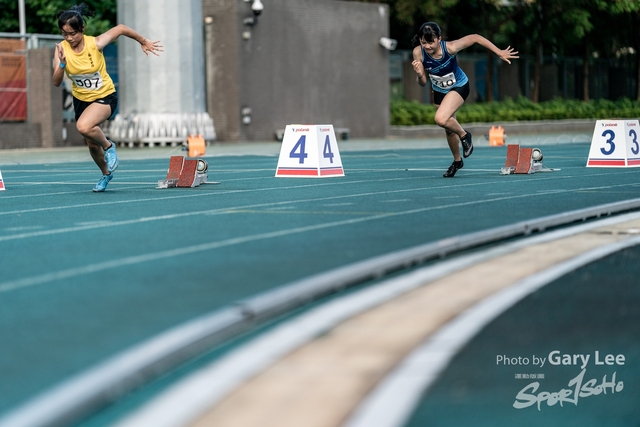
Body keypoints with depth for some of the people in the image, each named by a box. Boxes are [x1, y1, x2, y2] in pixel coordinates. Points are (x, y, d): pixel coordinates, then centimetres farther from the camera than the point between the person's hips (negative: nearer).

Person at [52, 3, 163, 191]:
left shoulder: (95, 44, -24)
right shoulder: (62, 49, -18)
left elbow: (121, 28, -8)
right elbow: (56, 82, -21)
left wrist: (143, 41, 3)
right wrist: (62, 64, -39)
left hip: (105, 97, -4)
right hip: (80, 99, 4)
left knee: (84, 126, -33)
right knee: (91, 144, 17)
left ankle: (108, 146, -3)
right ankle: (106, 173, 46)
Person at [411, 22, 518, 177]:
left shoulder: (449, 48, -33)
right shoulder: (418, 53, -24)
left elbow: (475, 38, -18)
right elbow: (423, 83, -13)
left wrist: (499, 52, -15)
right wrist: (419, 75, -36)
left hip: (458, 87, -4)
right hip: (439, 91, 4)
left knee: (441, 119, -30)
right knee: (449, 129, 19)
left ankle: (464, 135, 0)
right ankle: (457, 161, 44)